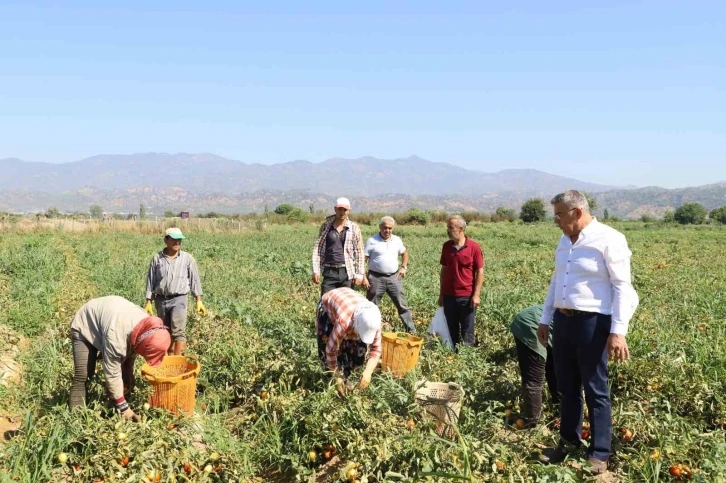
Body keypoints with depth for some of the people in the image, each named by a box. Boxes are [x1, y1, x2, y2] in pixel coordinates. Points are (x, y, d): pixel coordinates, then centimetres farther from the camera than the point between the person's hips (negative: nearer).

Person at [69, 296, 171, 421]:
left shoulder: (148, 327, -23)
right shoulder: (116, 335, -45)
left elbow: (130, 353, -2)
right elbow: (112, 373, -35)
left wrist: (129, 378, 5)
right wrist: (123, 406, -28)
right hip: (84, 327, -6)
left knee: (124, 372, -2)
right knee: (83, 375, -20)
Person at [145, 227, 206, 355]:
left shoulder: (187, 258, -2)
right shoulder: (157, 258, 1)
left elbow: (195, 279, 1)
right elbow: (150, 281, 6)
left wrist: (199, 301, -2)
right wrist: (148, 302, 4)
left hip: (179, 299, -2)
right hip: (161, 300, 2)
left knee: (178, 331, -16)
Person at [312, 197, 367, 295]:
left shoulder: (354, 228, 3)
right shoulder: (326, 226, 5)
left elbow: (359, 252, 4)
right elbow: (317, 248, 6)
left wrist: (359, 274, -1)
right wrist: (316, 270, -1)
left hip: (347, 272, 0)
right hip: (329, 272, 1)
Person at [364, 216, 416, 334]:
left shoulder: (397, 240, 7)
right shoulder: (372, 241, -6)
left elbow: (404, 253, 23)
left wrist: (404, 267, 7)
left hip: (394, 277, 3)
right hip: (376, 278, -3)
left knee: (402, 304, 7)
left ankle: (412, 330, 15)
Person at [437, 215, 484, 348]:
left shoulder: (474, 247, -8)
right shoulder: (446, 246, 4)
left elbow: (480, 272, -5)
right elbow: (444, 270, 10)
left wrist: (476, 295, -10)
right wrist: (441, 294, 10)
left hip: (467, 296, -3)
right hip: (449, 296, 4)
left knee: (467, 331, 7)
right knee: (452, 330, 11)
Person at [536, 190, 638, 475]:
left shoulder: (609, 239, -11)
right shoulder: (564, 241, 12)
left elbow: (622, 287, -13)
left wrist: (618, 331, -19)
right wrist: (545, 319, 19)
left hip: (592, 323, -7)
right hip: (563, 321, 7)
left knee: (596, 391, 4)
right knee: (567, 387, 16)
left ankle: (600, 454, 18)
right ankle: (568, 442, 32)